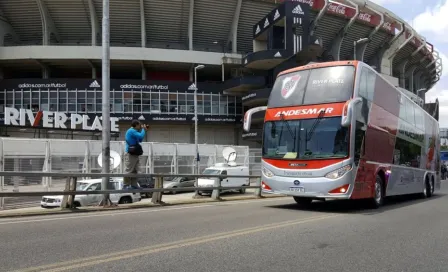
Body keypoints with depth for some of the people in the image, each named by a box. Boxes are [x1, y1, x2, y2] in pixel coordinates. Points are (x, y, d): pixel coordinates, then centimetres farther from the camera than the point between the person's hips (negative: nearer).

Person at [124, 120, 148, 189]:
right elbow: (141, 136, -22)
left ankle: (134, 185, 14)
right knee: (129, 170, -9)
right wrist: (143, 129, -4)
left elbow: (140, 140, 23)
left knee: (135, 171, 11)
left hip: (134, 154, 11)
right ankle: (126, 185, -6)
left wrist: (142, 130, 15)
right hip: (130, 154, -11)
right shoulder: (131, 131, -12)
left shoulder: (133, 131, 19)